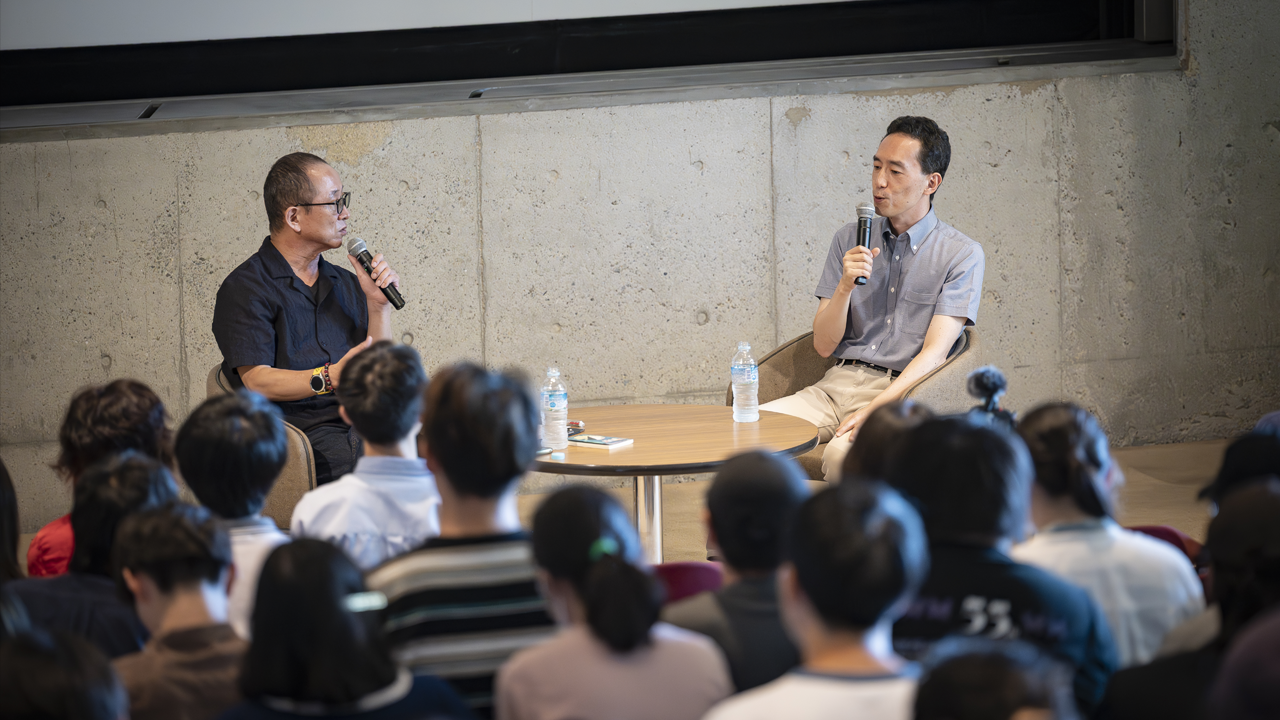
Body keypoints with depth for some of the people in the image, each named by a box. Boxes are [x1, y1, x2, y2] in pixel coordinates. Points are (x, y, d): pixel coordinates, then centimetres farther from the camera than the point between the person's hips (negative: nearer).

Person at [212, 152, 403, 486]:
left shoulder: (346, 283, 23)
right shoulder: (244, 289, 2)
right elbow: (257, 382, -10)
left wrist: (378, 306, 5)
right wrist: (331, 378, -25)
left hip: (360, 421, 6)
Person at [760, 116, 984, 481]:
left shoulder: (962, 255, 1)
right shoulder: (849, 240, 14)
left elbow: (934, 352, -9)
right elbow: (823, 345, 10)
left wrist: (872, 410, -23)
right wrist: (845, 286, -10)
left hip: (900, 396, -5)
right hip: (837, 383, 5)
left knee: (843, 452, -37)